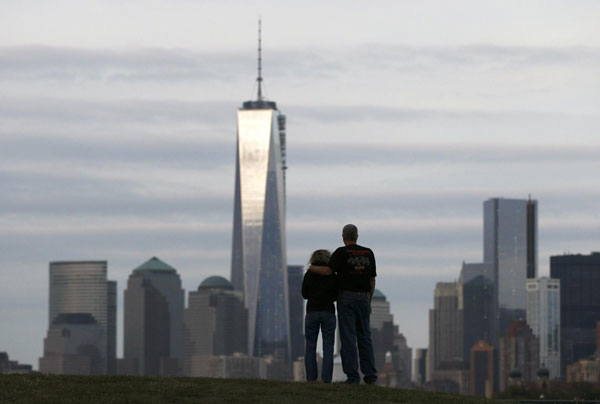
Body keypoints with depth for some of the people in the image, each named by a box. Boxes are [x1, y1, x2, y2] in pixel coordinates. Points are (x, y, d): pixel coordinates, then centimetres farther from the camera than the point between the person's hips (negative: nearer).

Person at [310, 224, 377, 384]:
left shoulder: (341, 252, -6)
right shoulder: (368, 253, 8)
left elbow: (327, 271, -17)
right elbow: (372, 279, 11)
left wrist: (312, 268, 4)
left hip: (346, 298, -4)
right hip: (363, 298, 4)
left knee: (348, 338, -3)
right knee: (364, 337, 11)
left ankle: (352, 375, -9)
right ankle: (370, 375, 5)